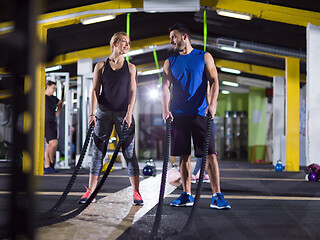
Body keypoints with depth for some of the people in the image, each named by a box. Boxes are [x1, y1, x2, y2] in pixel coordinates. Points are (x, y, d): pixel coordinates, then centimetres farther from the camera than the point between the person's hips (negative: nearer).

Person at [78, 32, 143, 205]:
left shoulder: (131, 68, 6)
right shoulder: (101, 66, 5)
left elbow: (132, 92, 0)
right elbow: (95, 91, 1)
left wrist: (129, 113, -12)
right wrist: (92, 113, -8)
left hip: (124, 113, 0)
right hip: (104, 112, 0)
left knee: (129, 152, -1)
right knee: (98, 152, 1)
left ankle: (136, 193, 2)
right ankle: (90, 192, 5)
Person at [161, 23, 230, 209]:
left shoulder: (204, 57, 7)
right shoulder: (170, 62, 13)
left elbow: (214, 81, -1)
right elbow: (165, 87, 4)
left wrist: (212, 104, -17)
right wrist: (165, 109, -13)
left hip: (200, 113, -2)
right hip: (178, 115, 3)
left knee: (210, 154, -8)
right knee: (184, 155, 5)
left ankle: (217, 196, -6)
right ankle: (187, 196, 13)